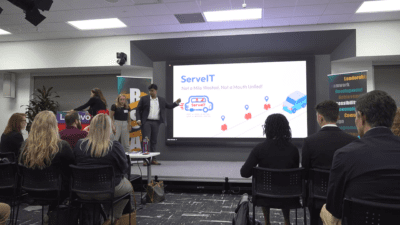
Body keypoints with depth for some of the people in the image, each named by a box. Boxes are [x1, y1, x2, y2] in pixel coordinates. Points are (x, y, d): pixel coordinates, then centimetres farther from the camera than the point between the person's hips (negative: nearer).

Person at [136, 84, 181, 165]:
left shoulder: (162, 100, 11)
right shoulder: (144, 99, 3)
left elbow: (169, 106, 16)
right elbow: (138, 109, 2)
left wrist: (176, 103, -1)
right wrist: (138, 119, -9)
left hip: (156, 123, 3)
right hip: (146, 122, -3)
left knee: (153, 141, 7)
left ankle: (153, 159, 13)